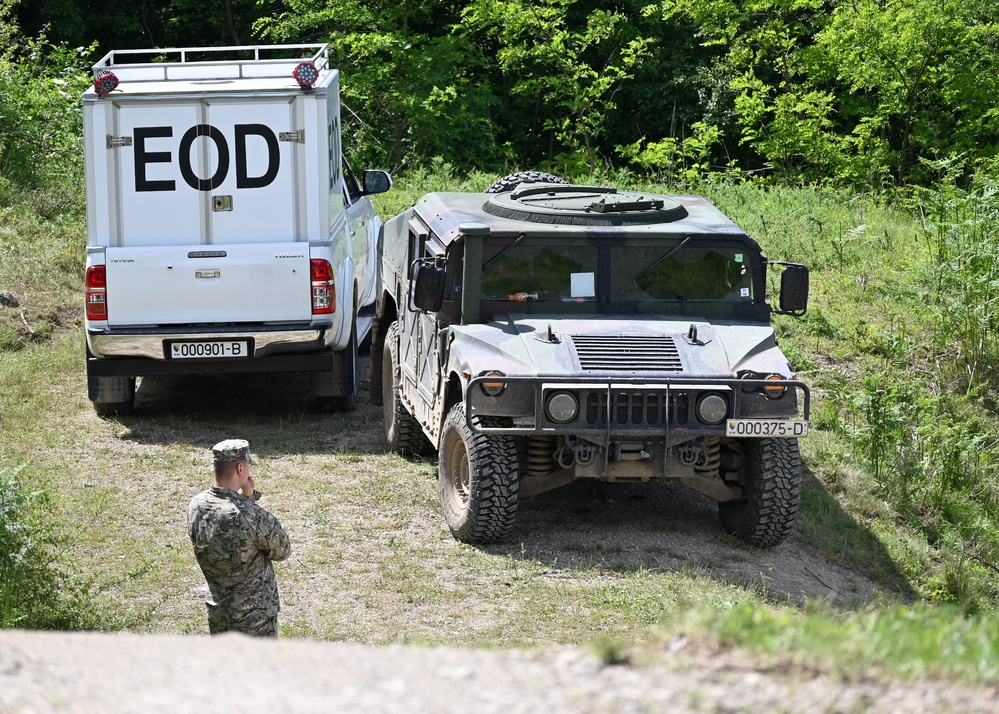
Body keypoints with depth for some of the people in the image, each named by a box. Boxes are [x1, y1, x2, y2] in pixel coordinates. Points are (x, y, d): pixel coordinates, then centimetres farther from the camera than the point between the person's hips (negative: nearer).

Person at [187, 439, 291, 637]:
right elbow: (282, 550, -10)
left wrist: (247, 497, -3)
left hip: (218, 612, 7)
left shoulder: (196, 506, -7)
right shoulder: (249, 515, -28)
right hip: (255, 616, -6)